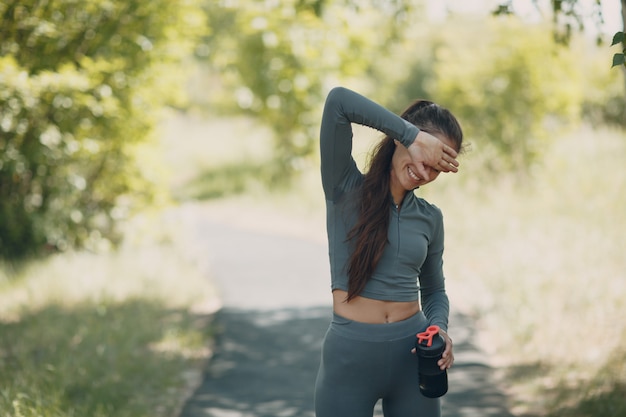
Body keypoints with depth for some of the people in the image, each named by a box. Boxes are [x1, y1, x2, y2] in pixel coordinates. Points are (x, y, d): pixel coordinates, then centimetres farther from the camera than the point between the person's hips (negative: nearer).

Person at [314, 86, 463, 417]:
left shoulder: (430, 218, 6)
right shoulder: (346, 189, -6)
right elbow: (338, 100, -18)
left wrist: (439, 328, -5)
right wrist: (413, 136, -18)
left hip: (411, 353, 3)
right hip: (350, 355, -3)